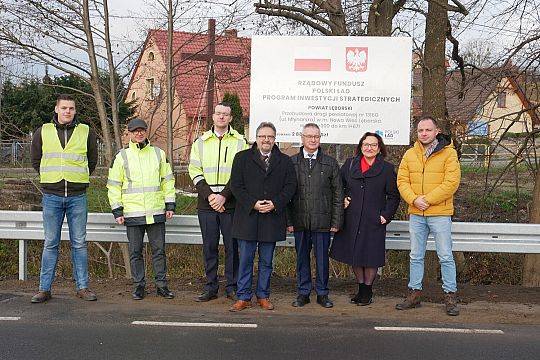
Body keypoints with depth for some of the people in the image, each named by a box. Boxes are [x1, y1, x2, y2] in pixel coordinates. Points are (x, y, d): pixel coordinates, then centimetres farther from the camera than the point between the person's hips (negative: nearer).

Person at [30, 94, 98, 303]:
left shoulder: (86, 132, 5)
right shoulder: (43, 132, 6)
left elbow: (92, 161, 15)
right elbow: (36, 161, 17)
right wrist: (51, 178, 12)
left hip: (78, 197, 0)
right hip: (51, 196, 0)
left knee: (79, 243, 5)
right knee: (50, 243, 4)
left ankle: (82, 287, 12)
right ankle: (44, 289, 11)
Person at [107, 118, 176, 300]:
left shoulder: (159, 154, 9)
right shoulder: (122, 156, 5)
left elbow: (168, 180, 13)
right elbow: (113, 185, 6)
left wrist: (170, 205, 7)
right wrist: (117, 211, 0)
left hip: (157, 212, 1)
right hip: (132, 213, -1)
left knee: (159, 250, 5)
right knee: (135, 252, 5)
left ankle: (162, 285, 14)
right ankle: (139, 286, 16)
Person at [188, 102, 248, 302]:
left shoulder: (240, 142, 4)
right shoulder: (201, 142, 11)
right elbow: (195, 172, 5)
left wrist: (224, 196, -13)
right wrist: (209, 195, -8)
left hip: (230, 203, -2)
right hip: (206, 203, 2)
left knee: (232, 246, 2)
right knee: (209, 247, 7)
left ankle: (232, 287, 12)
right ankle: (211, 287, 15)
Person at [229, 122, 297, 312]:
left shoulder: (285, 161, 8)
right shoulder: (242, 158, 4)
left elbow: (290, 186, 3)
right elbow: (236, 185, -2)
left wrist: (275, 204, -11)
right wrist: (253, 204, -13)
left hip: (272, 217, 1)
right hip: (247, 217, -1)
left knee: (266, 261, 10)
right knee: (245, 260, 3)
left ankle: (263, 296, 21)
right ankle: (243, 297, 12)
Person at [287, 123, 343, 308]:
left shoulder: (330, 163, 5)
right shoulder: (292, 162, 5)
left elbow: (338, 194, 4)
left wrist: (336, 221, -1)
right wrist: (288, 220, -1)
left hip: (322, 221, 0)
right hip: (299, 221, 1)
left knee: (322, 257, 5)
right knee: (302, 257, 9)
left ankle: (322, 293, 17)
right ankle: (303, 292, 20)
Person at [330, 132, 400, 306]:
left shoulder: (387, 169, 1)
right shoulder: (349, 165, 7)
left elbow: (393, 196, 3)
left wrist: (386, 216, -4)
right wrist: (342, 200, 1)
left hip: (374, 221, -3)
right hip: (351, 220, 3)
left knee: (371, 257, 2)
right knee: (354, 254, 9)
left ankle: (368, 290, 17)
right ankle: (361, 288, 24)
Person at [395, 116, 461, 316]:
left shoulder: (448, 153, -5)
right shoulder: (410, 155, 9)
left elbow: (451, 183, -13)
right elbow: (402, 181, 5)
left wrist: (427, 200, -16)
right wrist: (414, 199, -13)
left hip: (440, 213, -4)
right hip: (416, 214, 4)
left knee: (445, 256, 1)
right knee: (416, 256, 11)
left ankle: (450, 296, 12)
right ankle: (415, 293, 21)